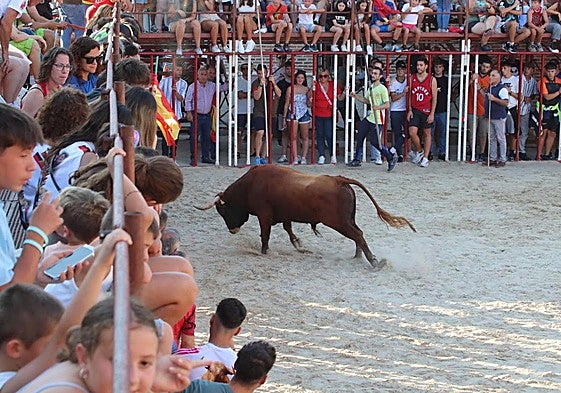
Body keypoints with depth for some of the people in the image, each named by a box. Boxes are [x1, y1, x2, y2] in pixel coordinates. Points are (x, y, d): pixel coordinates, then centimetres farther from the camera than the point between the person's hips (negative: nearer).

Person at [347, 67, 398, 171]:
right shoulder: (370, 87, 14)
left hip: (378, 120, -9)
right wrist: (356, 96, 17)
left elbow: (387, 104, -17)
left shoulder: (382, 89, -13)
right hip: (369, 118, 9)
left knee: (374, 142, -12)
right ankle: (357, 160, 23)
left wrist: (378, 107, -33)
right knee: (360, 137, 10)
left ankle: (391, 157, 4)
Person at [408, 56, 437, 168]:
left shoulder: (432, 80, -3)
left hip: (426, 111, -2)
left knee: (427, 134, 5)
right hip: (415, 110, 2)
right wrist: (410, 110, 1)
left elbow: (434, 98, -2)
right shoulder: (412, 78, 5)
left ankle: (425, 158, 11)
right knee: (412, 133, -9)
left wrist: (432, 114, -8)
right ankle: (419, 151, 16)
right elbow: (410, 95, 9)